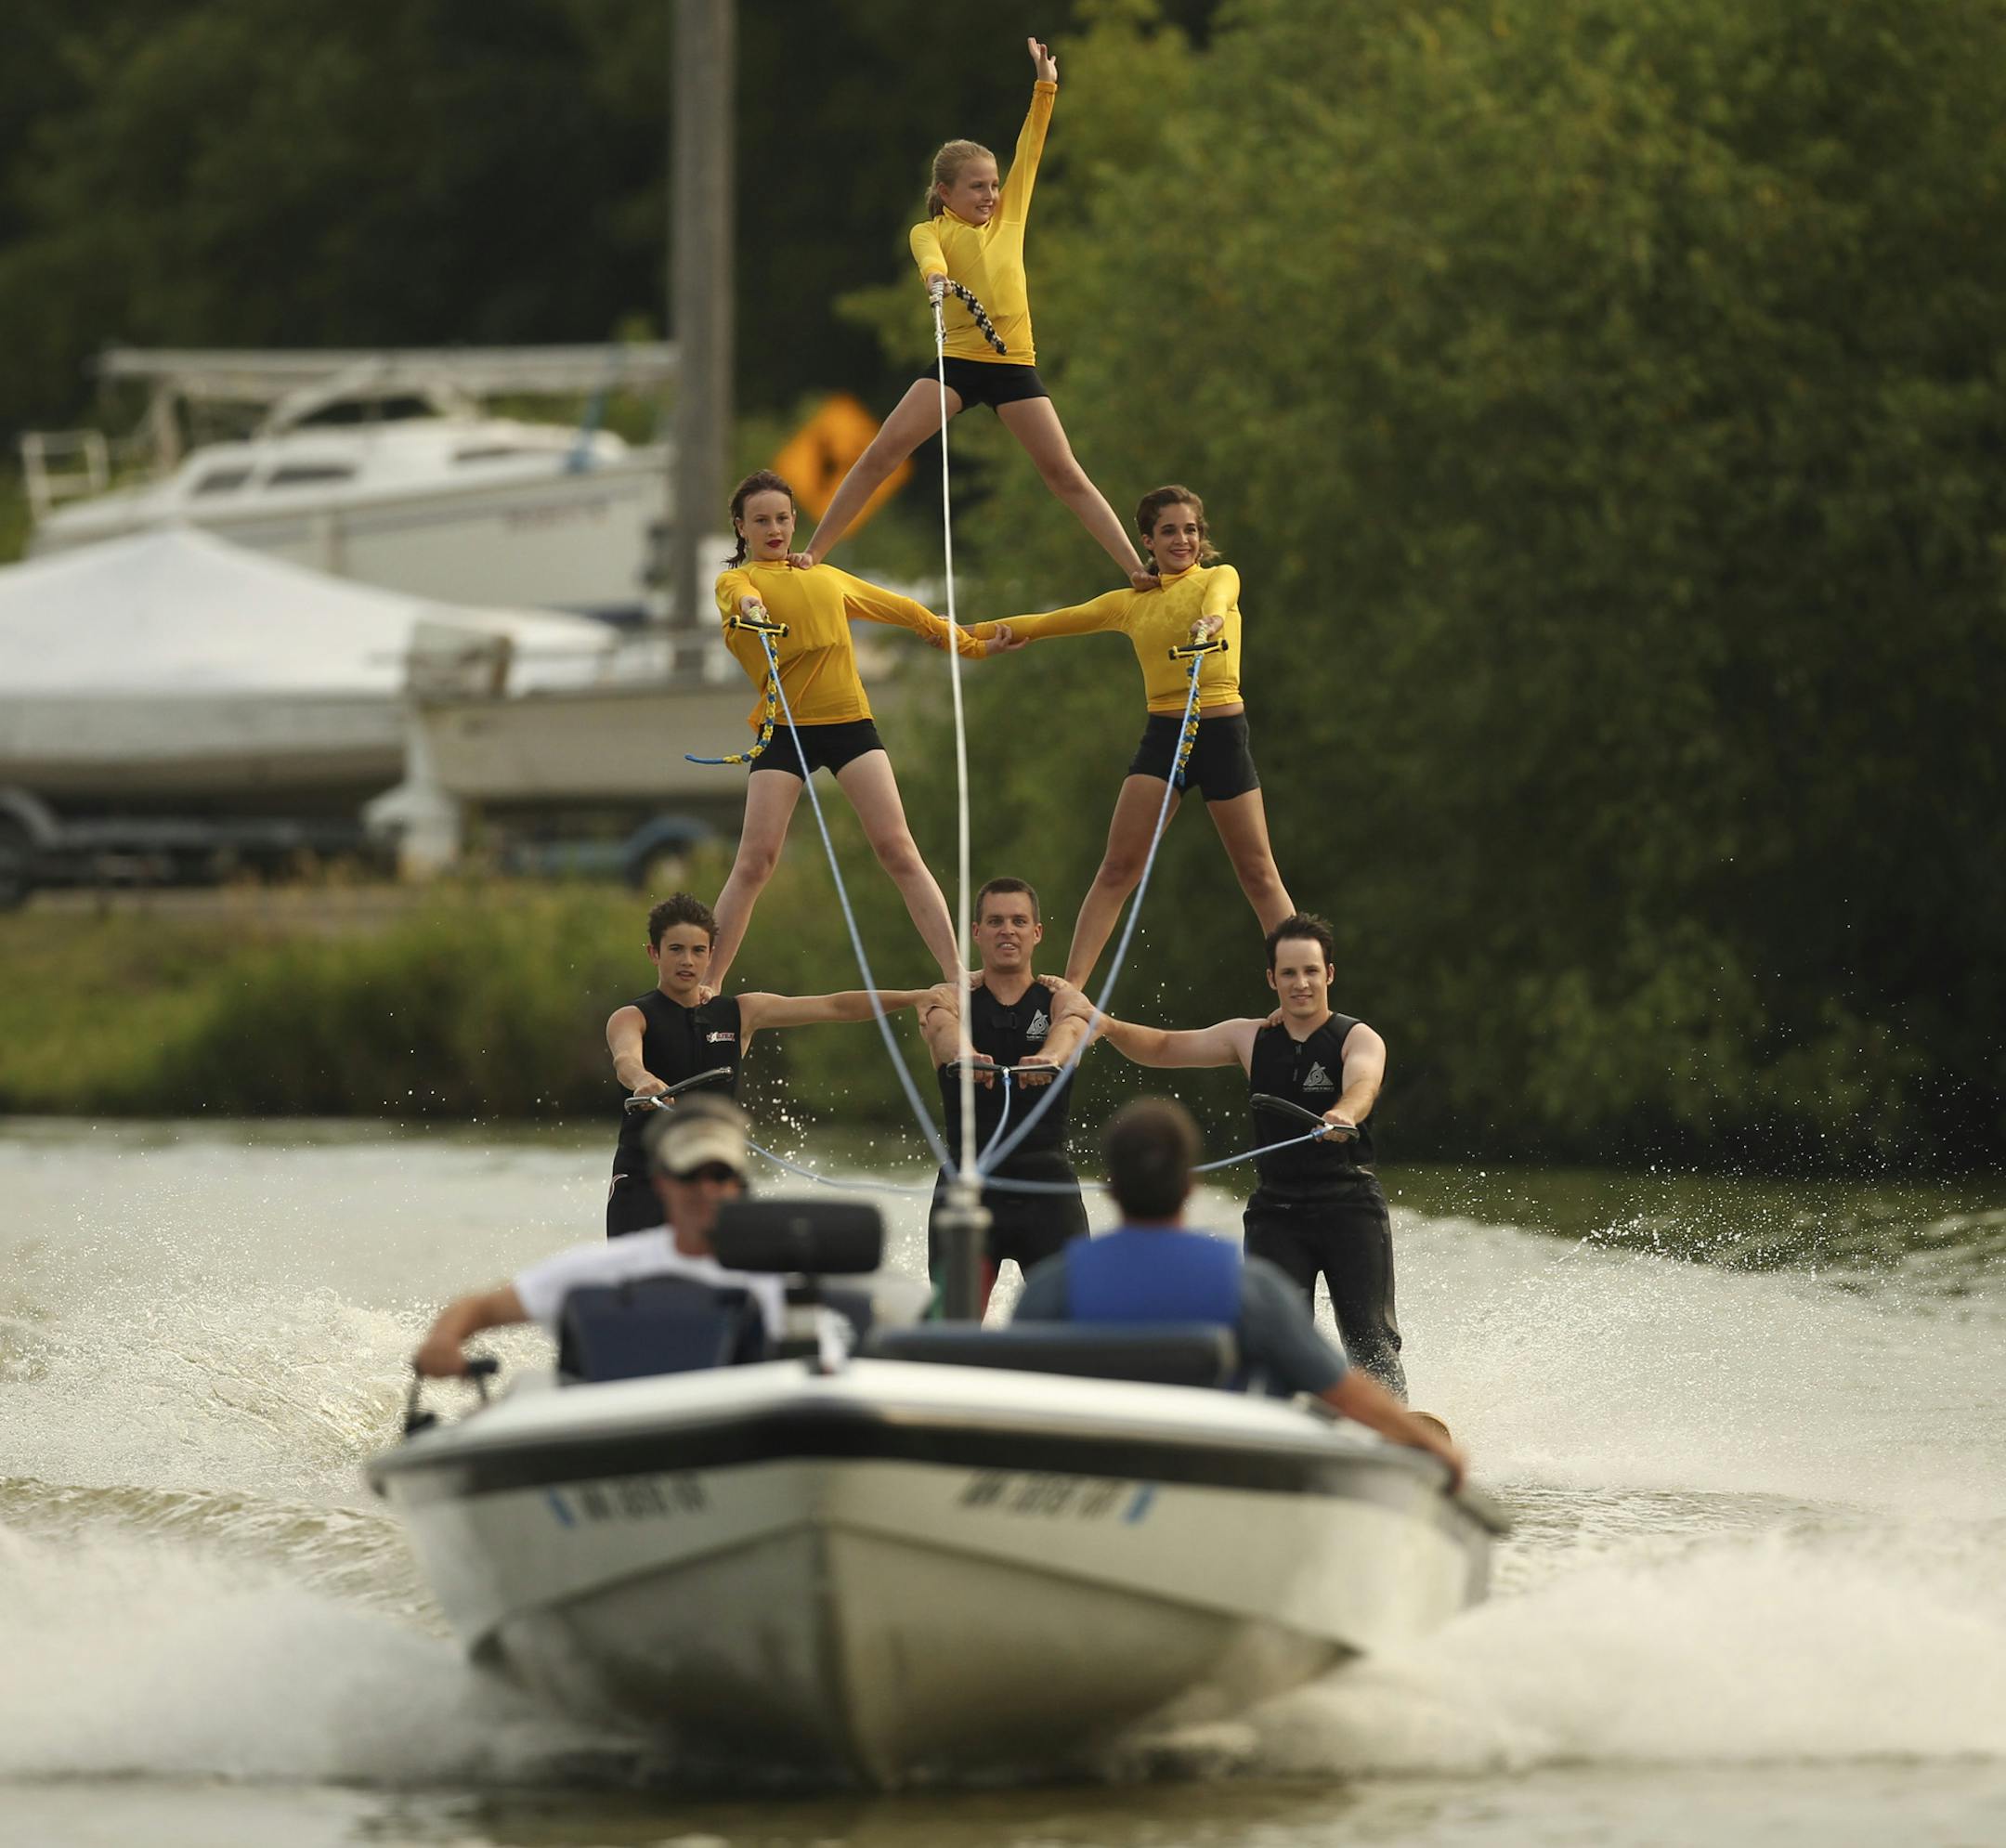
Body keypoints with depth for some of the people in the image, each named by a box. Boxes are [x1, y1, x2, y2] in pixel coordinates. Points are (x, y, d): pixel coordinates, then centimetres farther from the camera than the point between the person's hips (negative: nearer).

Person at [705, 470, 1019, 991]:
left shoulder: (826, 577, 21)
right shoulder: (735, 580, 6)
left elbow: (903, 610, 32)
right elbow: (740, 595, -19)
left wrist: (970, 644, 39)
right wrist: (748, 605, -44)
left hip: (850, 721, 3)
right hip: (785, 728, -3)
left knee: (898, 850, -7)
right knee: (755, 862, -10)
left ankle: (956, 972, -9)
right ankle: (707, 986, -2)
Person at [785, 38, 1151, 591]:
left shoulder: (1009, 215, 11)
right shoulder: (931, 231, 1)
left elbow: (1031, 147, 9)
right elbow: (930, 257, -22)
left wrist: (1045, 86, 2)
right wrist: (937, 279, -45)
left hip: (1014, 365, 2)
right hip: (956, 360, -2)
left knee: (1065, 474, 1)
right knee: (882, 452, -10)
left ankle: (1135, 568, 0)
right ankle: (814, 552, -7)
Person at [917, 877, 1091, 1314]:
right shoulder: (948, 999, 6)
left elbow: (1070, 1028, -18)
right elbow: (946, 1029, -19)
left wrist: (1049, 1057, -44)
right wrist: (965, 1056, -44)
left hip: (1048, 1183, 0)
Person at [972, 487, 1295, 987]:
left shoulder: (1220, 577, 4)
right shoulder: (1130, 603, 13)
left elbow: (1217, 599, -21)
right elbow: (1052, 622, 15)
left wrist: (1211, 620, -45)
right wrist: (973, 632, 8)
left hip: (1222, 733, -2)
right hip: (1162, 735, 2)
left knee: (1258, 873, 1)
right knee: (1117, 868, -8)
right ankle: (1070, 986, -11)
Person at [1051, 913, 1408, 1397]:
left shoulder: (1359, 1039, -4)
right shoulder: (1251, 1039, 10)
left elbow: (1363, 1084, -26)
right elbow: (1165, 1049, 10)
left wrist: (1343, 1114, -50)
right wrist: (1106, 1026, -9)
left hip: (1350, 1206, -3)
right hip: (1277, 1208, 3)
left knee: (1371, 1347, -7)